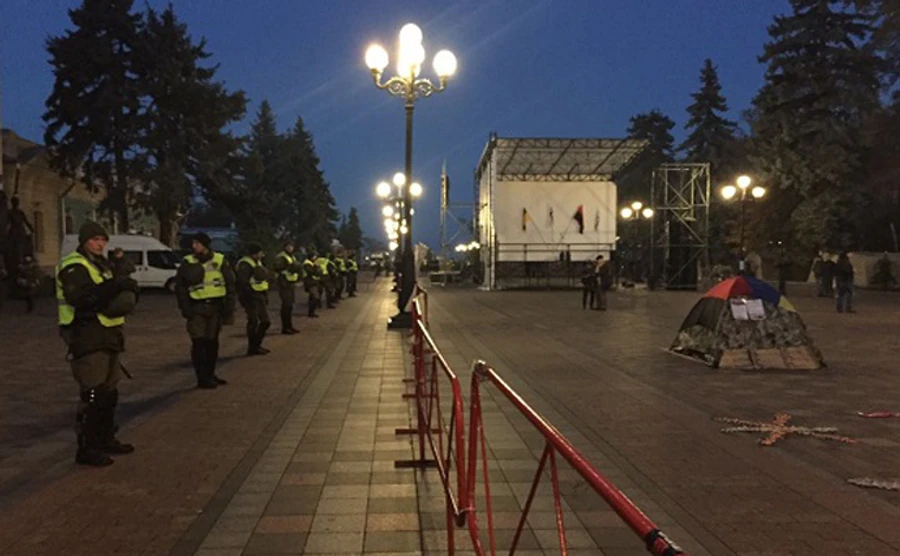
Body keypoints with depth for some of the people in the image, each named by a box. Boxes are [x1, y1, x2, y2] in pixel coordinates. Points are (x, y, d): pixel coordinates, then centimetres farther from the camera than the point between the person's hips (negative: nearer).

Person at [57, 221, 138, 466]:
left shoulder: (100, 264, 19)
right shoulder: (74, 267, -12)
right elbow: (81, 297, -29)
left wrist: (124, 290, 0)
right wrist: (116, 285, -31)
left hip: (106, 337, 10)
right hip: (88, 337, -10)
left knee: (109, 392, 17)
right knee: (93, 395, -9)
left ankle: (106, 439, 29)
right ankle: (86, 449, -2)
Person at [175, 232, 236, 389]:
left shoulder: (220, 260, 1)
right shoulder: (188, 263, -1)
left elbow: (230, 284, 4)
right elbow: (180, 286, 1)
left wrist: (229, 306, -2)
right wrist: (185, 308, -9)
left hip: (215, 307, 2)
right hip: (197, 308, -2)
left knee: (212, 343, 11)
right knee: (199, 343, -7)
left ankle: (210, 375, 24)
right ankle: (202, 378, 0)